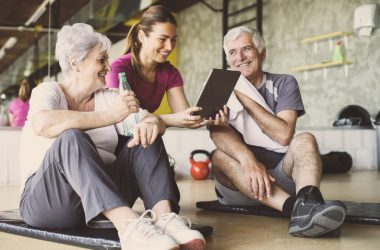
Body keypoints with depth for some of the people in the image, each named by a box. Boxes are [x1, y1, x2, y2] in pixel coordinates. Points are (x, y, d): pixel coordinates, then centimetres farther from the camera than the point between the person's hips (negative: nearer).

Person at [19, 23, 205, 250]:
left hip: (105, 198, 5)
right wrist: (111, 115, -26)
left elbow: (158, 122, 1)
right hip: (47, 200, -5)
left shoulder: (107, 97, 12)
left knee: (146, 137, -9)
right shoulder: (49, 91, -1)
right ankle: (130, 225, -47)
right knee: (72, 138, -31)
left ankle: (163, 216, -34)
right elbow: (42, 124, -27)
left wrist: (151, 123, -25)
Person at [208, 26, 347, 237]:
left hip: (281, 174, 0)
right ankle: (295, 206, -47)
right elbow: (218, 131, -16)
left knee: (305, 140, -24)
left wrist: (244, 96, -13)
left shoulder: (284, 83, 4)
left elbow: (284, 134, -13)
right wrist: (248, 159, -36)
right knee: (221, 157, -29)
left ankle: (308, 203, -54)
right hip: (242, 181, 0)